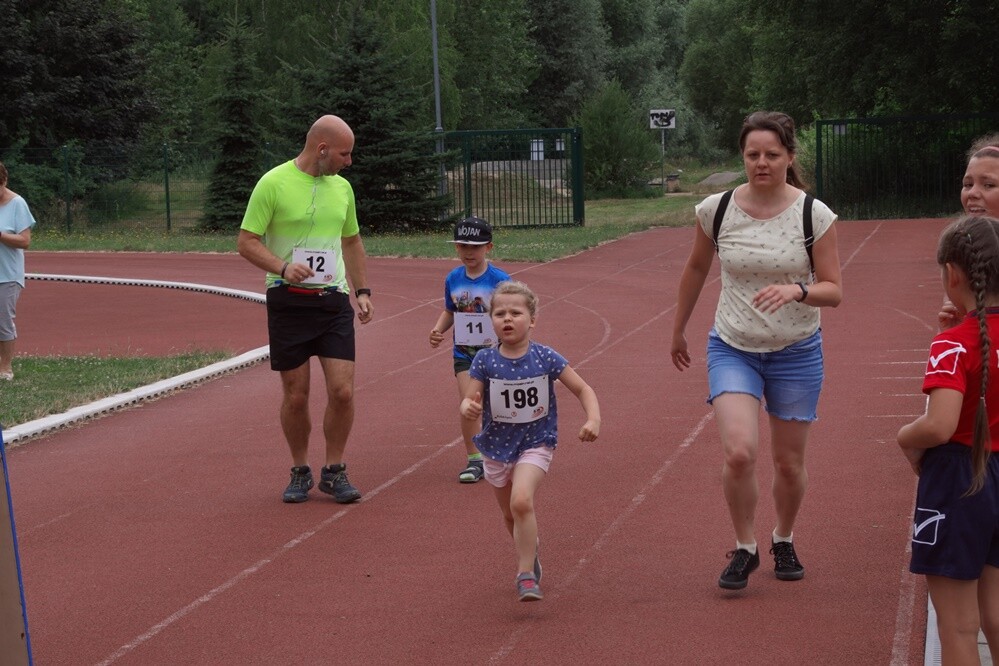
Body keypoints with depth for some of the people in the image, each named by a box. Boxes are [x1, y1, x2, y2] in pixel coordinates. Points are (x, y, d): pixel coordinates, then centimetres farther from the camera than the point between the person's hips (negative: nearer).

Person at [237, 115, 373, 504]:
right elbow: (247, 242, -8)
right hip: (288, 302, -4)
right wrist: (283, 268, -24)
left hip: (333, 301, 4)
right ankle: (300, 472, 21)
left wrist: (362, 290, 14)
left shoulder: (342, 187, 11)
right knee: (295, 396, 2)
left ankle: (334, 472, 11)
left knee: (342, 391, -6)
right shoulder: (273, 183, -7)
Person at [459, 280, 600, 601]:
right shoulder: (485, 361, -10)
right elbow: (468, 400, -11)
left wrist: (593, 419, -23)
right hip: (497, 446, 3)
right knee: (510, 515, 18)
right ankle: (529, 556, 47)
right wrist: (469, 408, -35)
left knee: (521, 501, -26)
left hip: (535, 444, -3)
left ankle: (526, 575, -16)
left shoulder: (546, 358, -13)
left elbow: (583, 389, -7)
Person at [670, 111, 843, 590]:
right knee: (738, 452, -17)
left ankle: (783, 541, 37)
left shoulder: (814, 214, -9)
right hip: (732, 348, 0)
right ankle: (744, 549, 6)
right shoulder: (716, 210, -5)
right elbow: (695, 270, 12)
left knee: (789, 462, 9)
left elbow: (834, 291, -8)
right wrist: (678, 331, 19)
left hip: (796, 352, 0)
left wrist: (796, 290, -29)